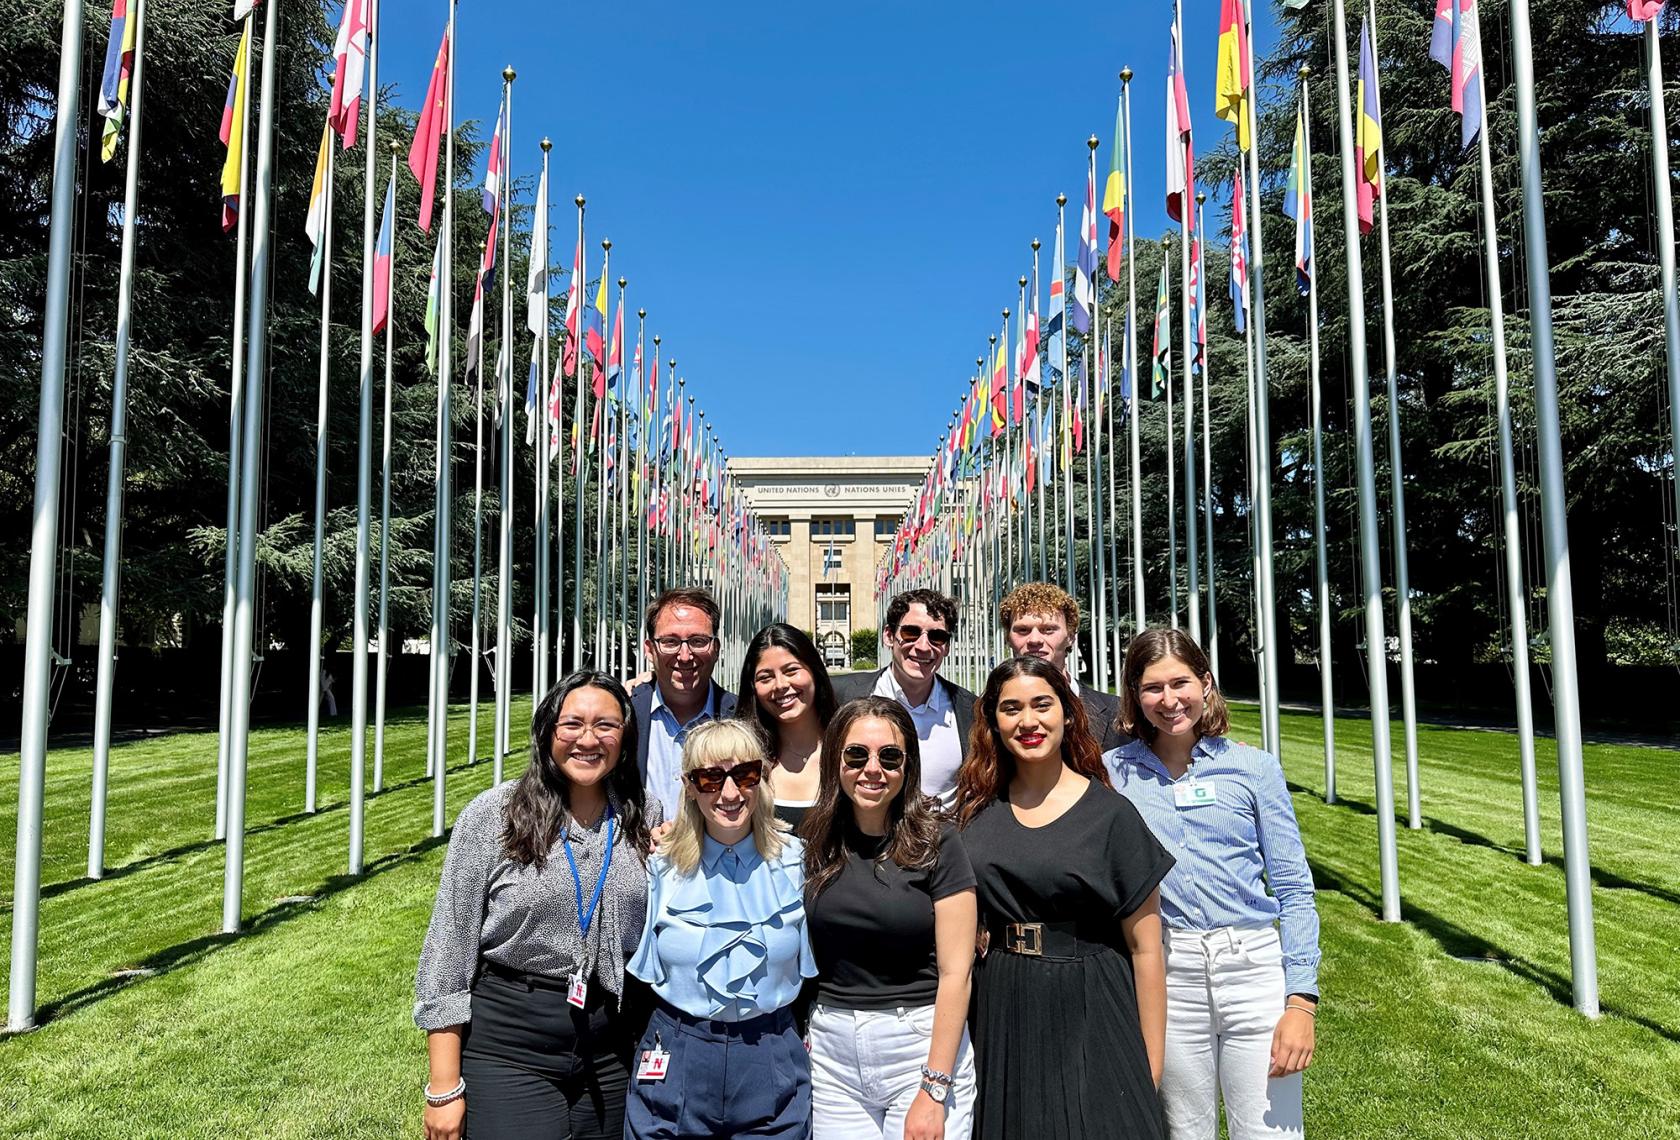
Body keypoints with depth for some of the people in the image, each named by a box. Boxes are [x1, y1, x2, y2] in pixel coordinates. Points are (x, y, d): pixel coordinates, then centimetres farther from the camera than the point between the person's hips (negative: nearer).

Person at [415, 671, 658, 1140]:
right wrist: (444, 1087, -7)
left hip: (613, 1049, 3)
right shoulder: (493, 814, -9)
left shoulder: (647, 819, -1)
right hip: (509, 1048, -3)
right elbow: (450, 945, -6)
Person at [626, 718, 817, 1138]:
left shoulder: (795, 861, -5)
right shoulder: (661, 865, -5)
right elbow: (641, 968, 7)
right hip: (675, 1063, 0)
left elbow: (809, 968, 6)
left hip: (773, 1066, 0)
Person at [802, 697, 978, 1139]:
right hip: (832, 1048, 3)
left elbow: (954, 973, -11)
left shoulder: (936, 844, -10)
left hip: (922, 1043, -3)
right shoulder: (815, 844, 1)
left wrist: (933, 1090, -14)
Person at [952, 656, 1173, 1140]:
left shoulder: (1110, 814, -8)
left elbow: (1145, 948, -7)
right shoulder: (977, 806, 2)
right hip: (1000, 1017, 3)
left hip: (1088, 1018, -3)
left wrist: (1152, 1064, -7)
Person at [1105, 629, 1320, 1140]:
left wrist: (1301, 1001, -5)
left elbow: (1293, 889, 1)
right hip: (1165, 976, 1)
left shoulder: (1254, 768, 0)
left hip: (1254, 967, -1)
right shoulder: (1113, 771, 1)